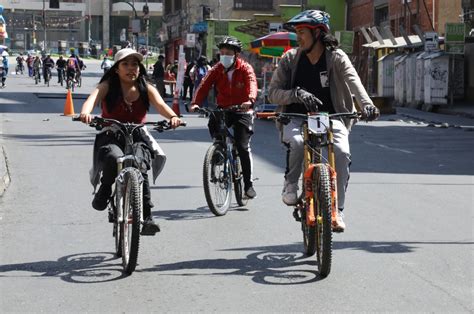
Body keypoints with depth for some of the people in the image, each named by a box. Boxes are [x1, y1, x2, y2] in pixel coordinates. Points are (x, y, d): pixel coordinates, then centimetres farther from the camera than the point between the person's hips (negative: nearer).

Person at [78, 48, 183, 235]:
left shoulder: (146, 89, 5)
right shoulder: (108, 86, 0)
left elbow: (160, 104, -13)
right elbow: (93, 98, -19)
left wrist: (172, 116, -36)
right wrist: (85, 113, -43)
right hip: (111, 137, -1)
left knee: (140, 168, -28)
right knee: (114, 158, -35)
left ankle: (147, 217, -21)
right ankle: (104, 192, -6)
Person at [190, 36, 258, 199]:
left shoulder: (245, 68, -9)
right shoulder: (217, 69, -1)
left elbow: (252, 84, -27)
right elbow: (204, 85, -13)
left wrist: (250, 100, -49)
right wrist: (195, 103, -31)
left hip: (242, 111, -3)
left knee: (243, 146, -11)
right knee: (212, 124, -22)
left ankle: (248, 184, 1)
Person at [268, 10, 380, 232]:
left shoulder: (336, 57, -3)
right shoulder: (290, 59, 1)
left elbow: (353, 81, -21)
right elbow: (273, 92, -4)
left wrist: (367, 104, -41)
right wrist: (297, 93, -24)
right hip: (296, 119, 0)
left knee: (342, 151, -28)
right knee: (298, 141, -34)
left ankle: (337, 210, -15)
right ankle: (290, 185, -6)